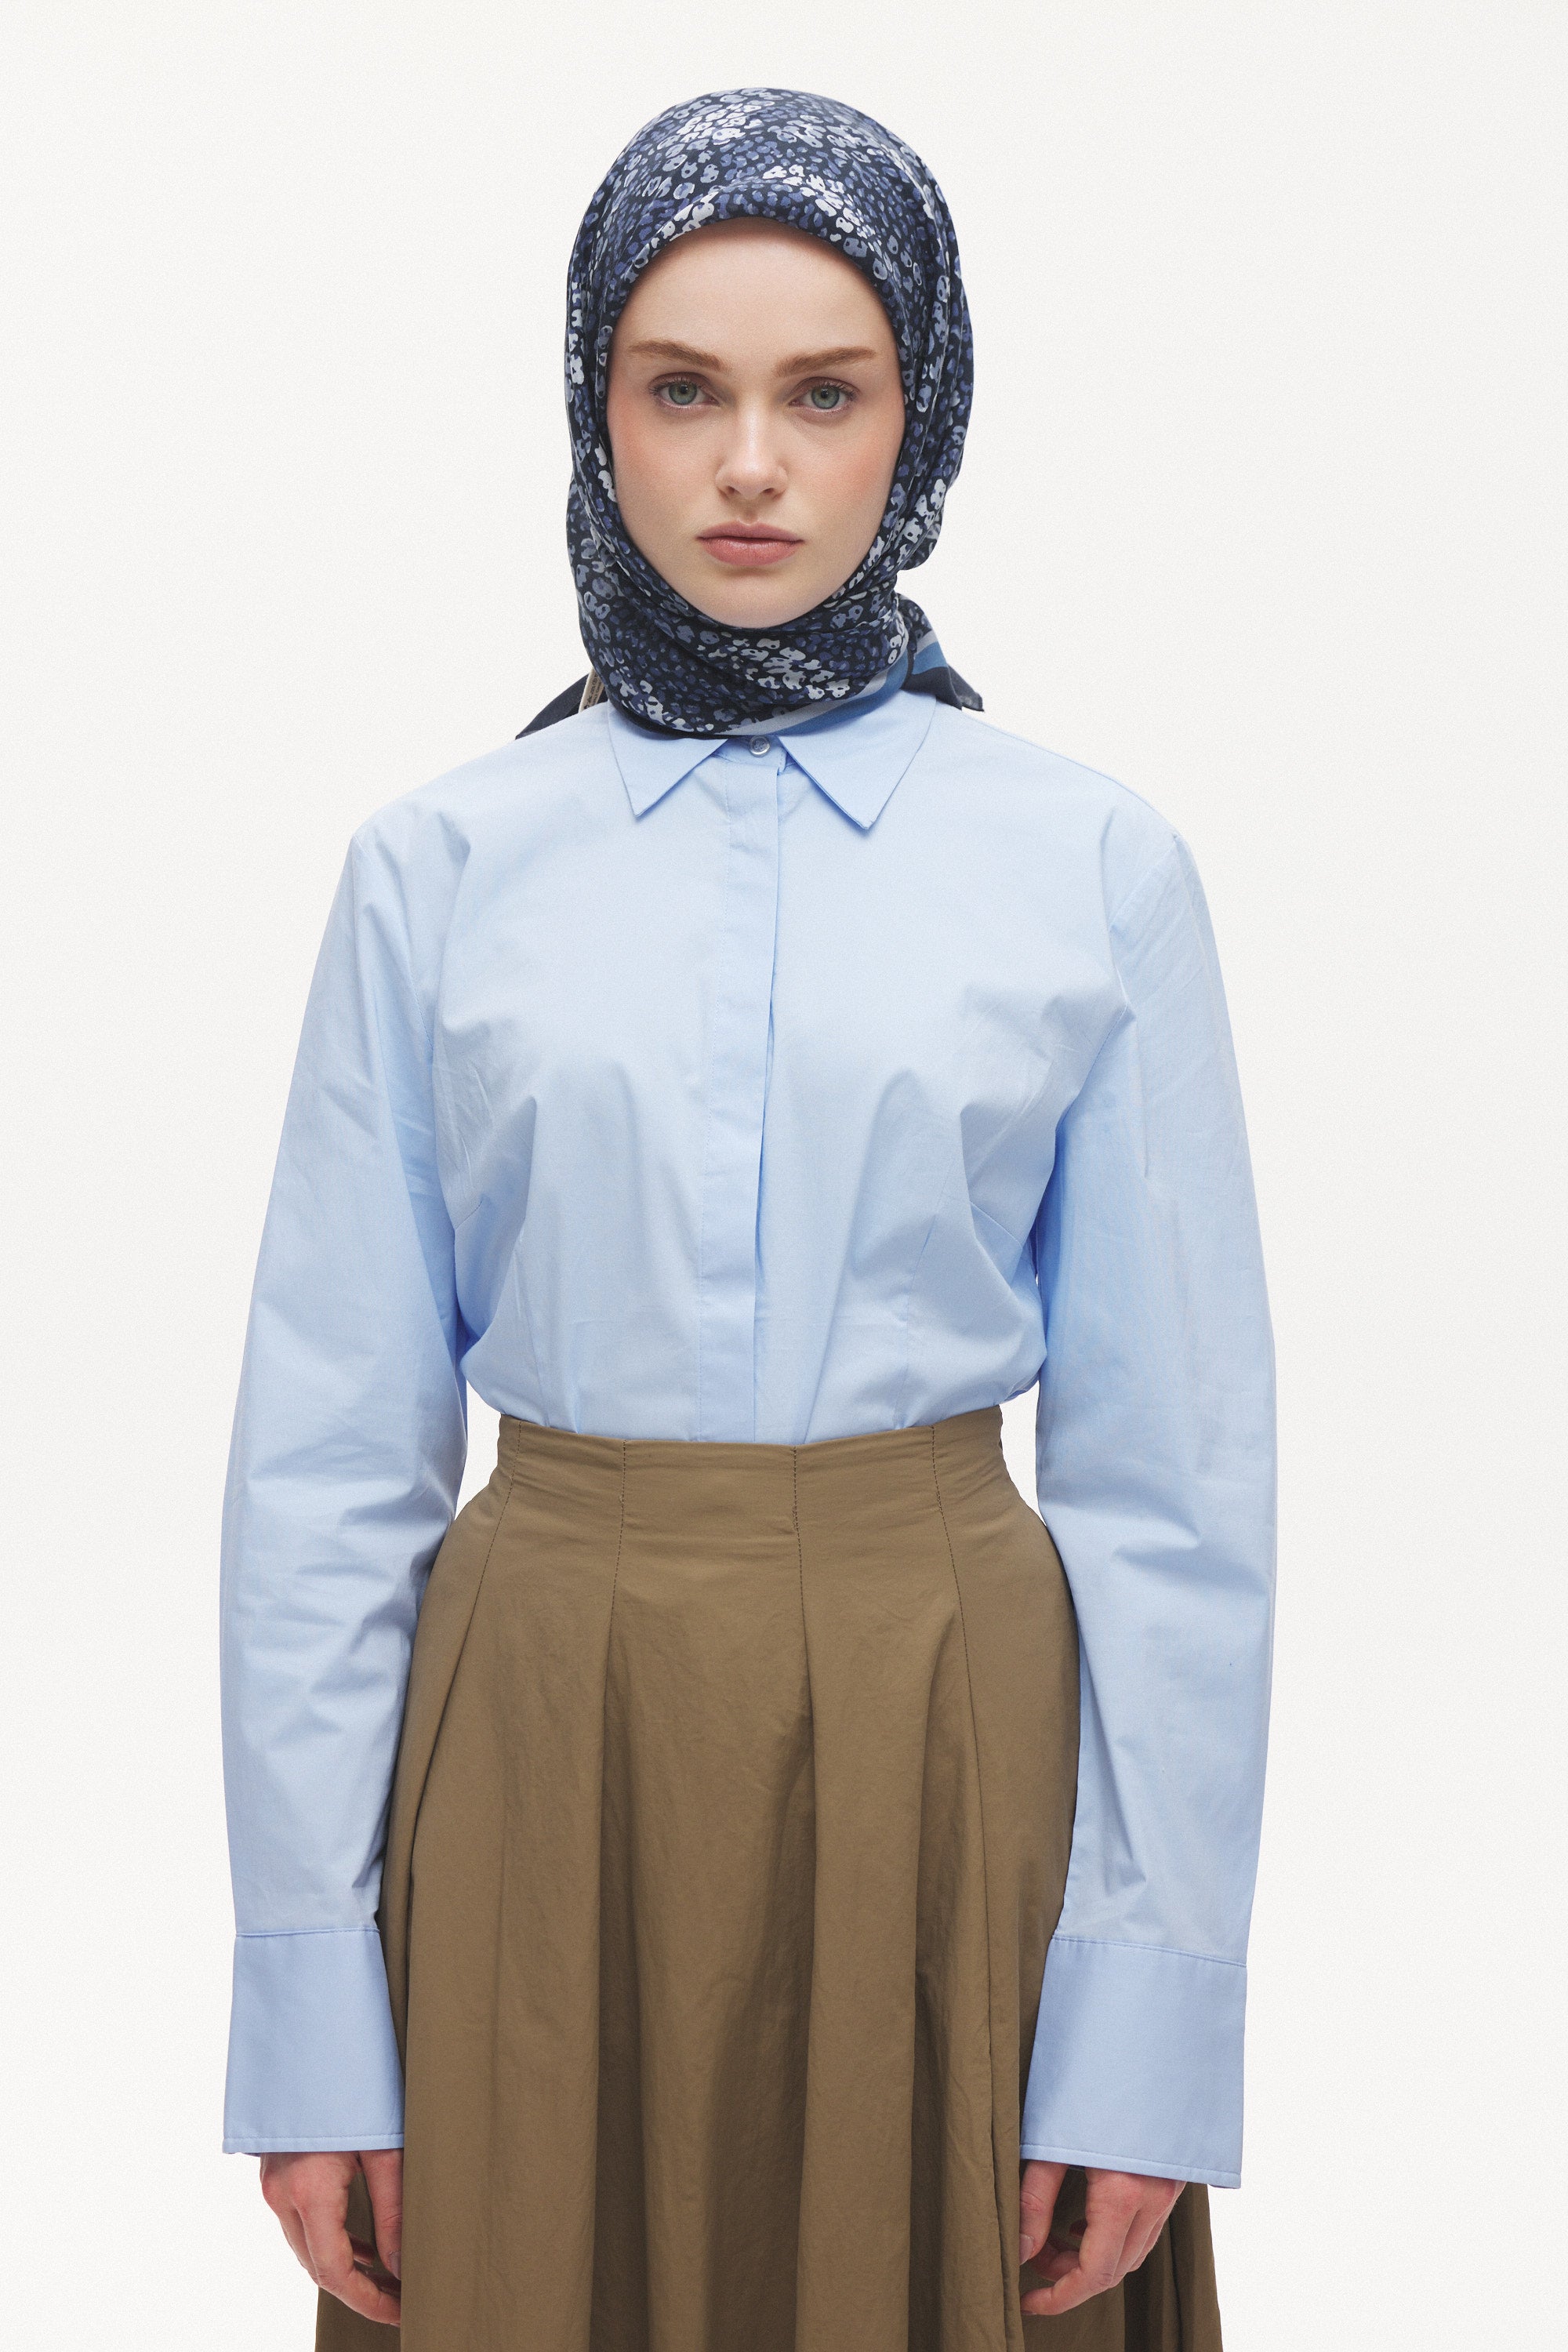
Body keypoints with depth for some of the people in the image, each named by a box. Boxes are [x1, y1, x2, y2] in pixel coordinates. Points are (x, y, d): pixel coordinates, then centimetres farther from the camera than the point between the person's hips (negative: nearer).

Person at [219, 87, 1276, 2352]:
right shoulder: (439, 866, 1)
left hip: (949, 1743, 0)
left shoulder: (1095, 866, -1)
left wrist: (1149, 2022, -6)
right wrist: (311, 2007, -3)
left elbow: (1173, 1466, -2)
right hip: (544, 1745, 1)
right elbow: (329, 1452, 0)